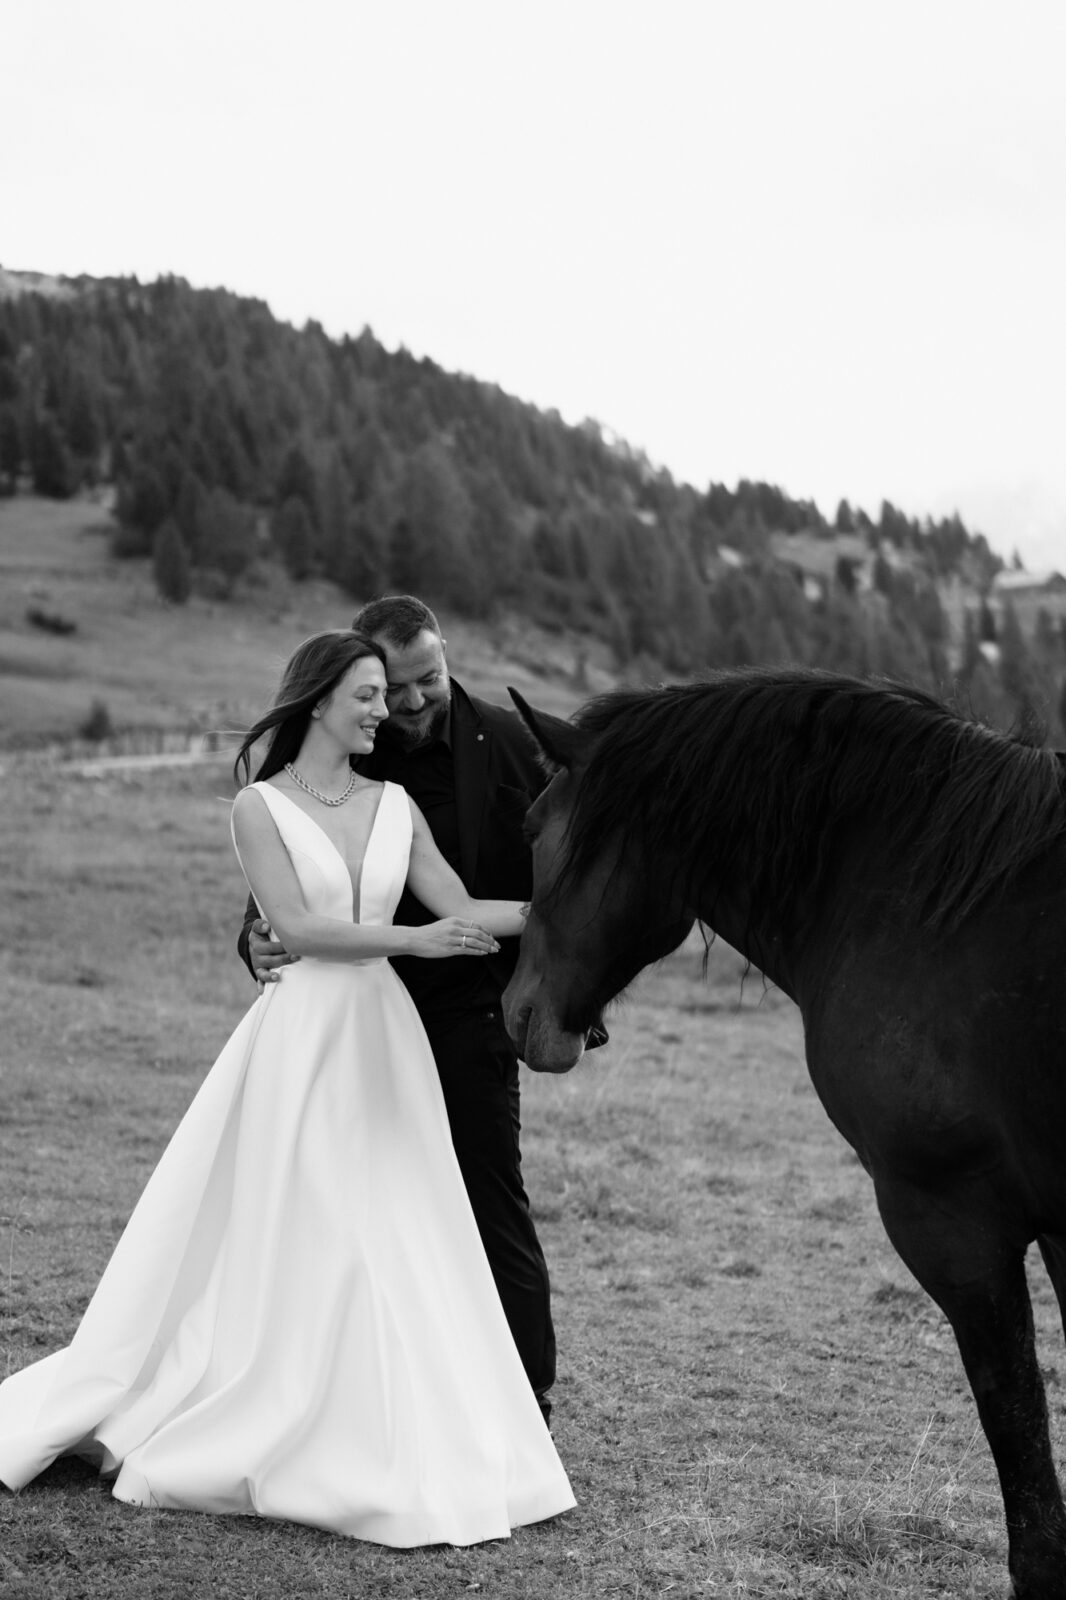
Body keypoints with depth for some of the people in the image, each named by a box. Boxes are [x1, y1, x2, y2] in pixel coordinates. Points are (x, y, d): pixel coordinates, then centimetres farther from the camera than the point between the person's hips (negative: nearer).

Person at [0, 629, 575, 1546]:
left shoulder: (394, 806, 10)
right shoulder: (262, 807, -4)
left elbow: (462, 909, 7)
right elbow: (296, 926, -13)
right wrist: (414, 939, -18)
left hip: (385, 1038, 5)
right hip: (303, 1033, -5)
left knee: (402, 1246, 6)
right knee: (294, 1245, -2)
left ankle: (395, 1450, 16)